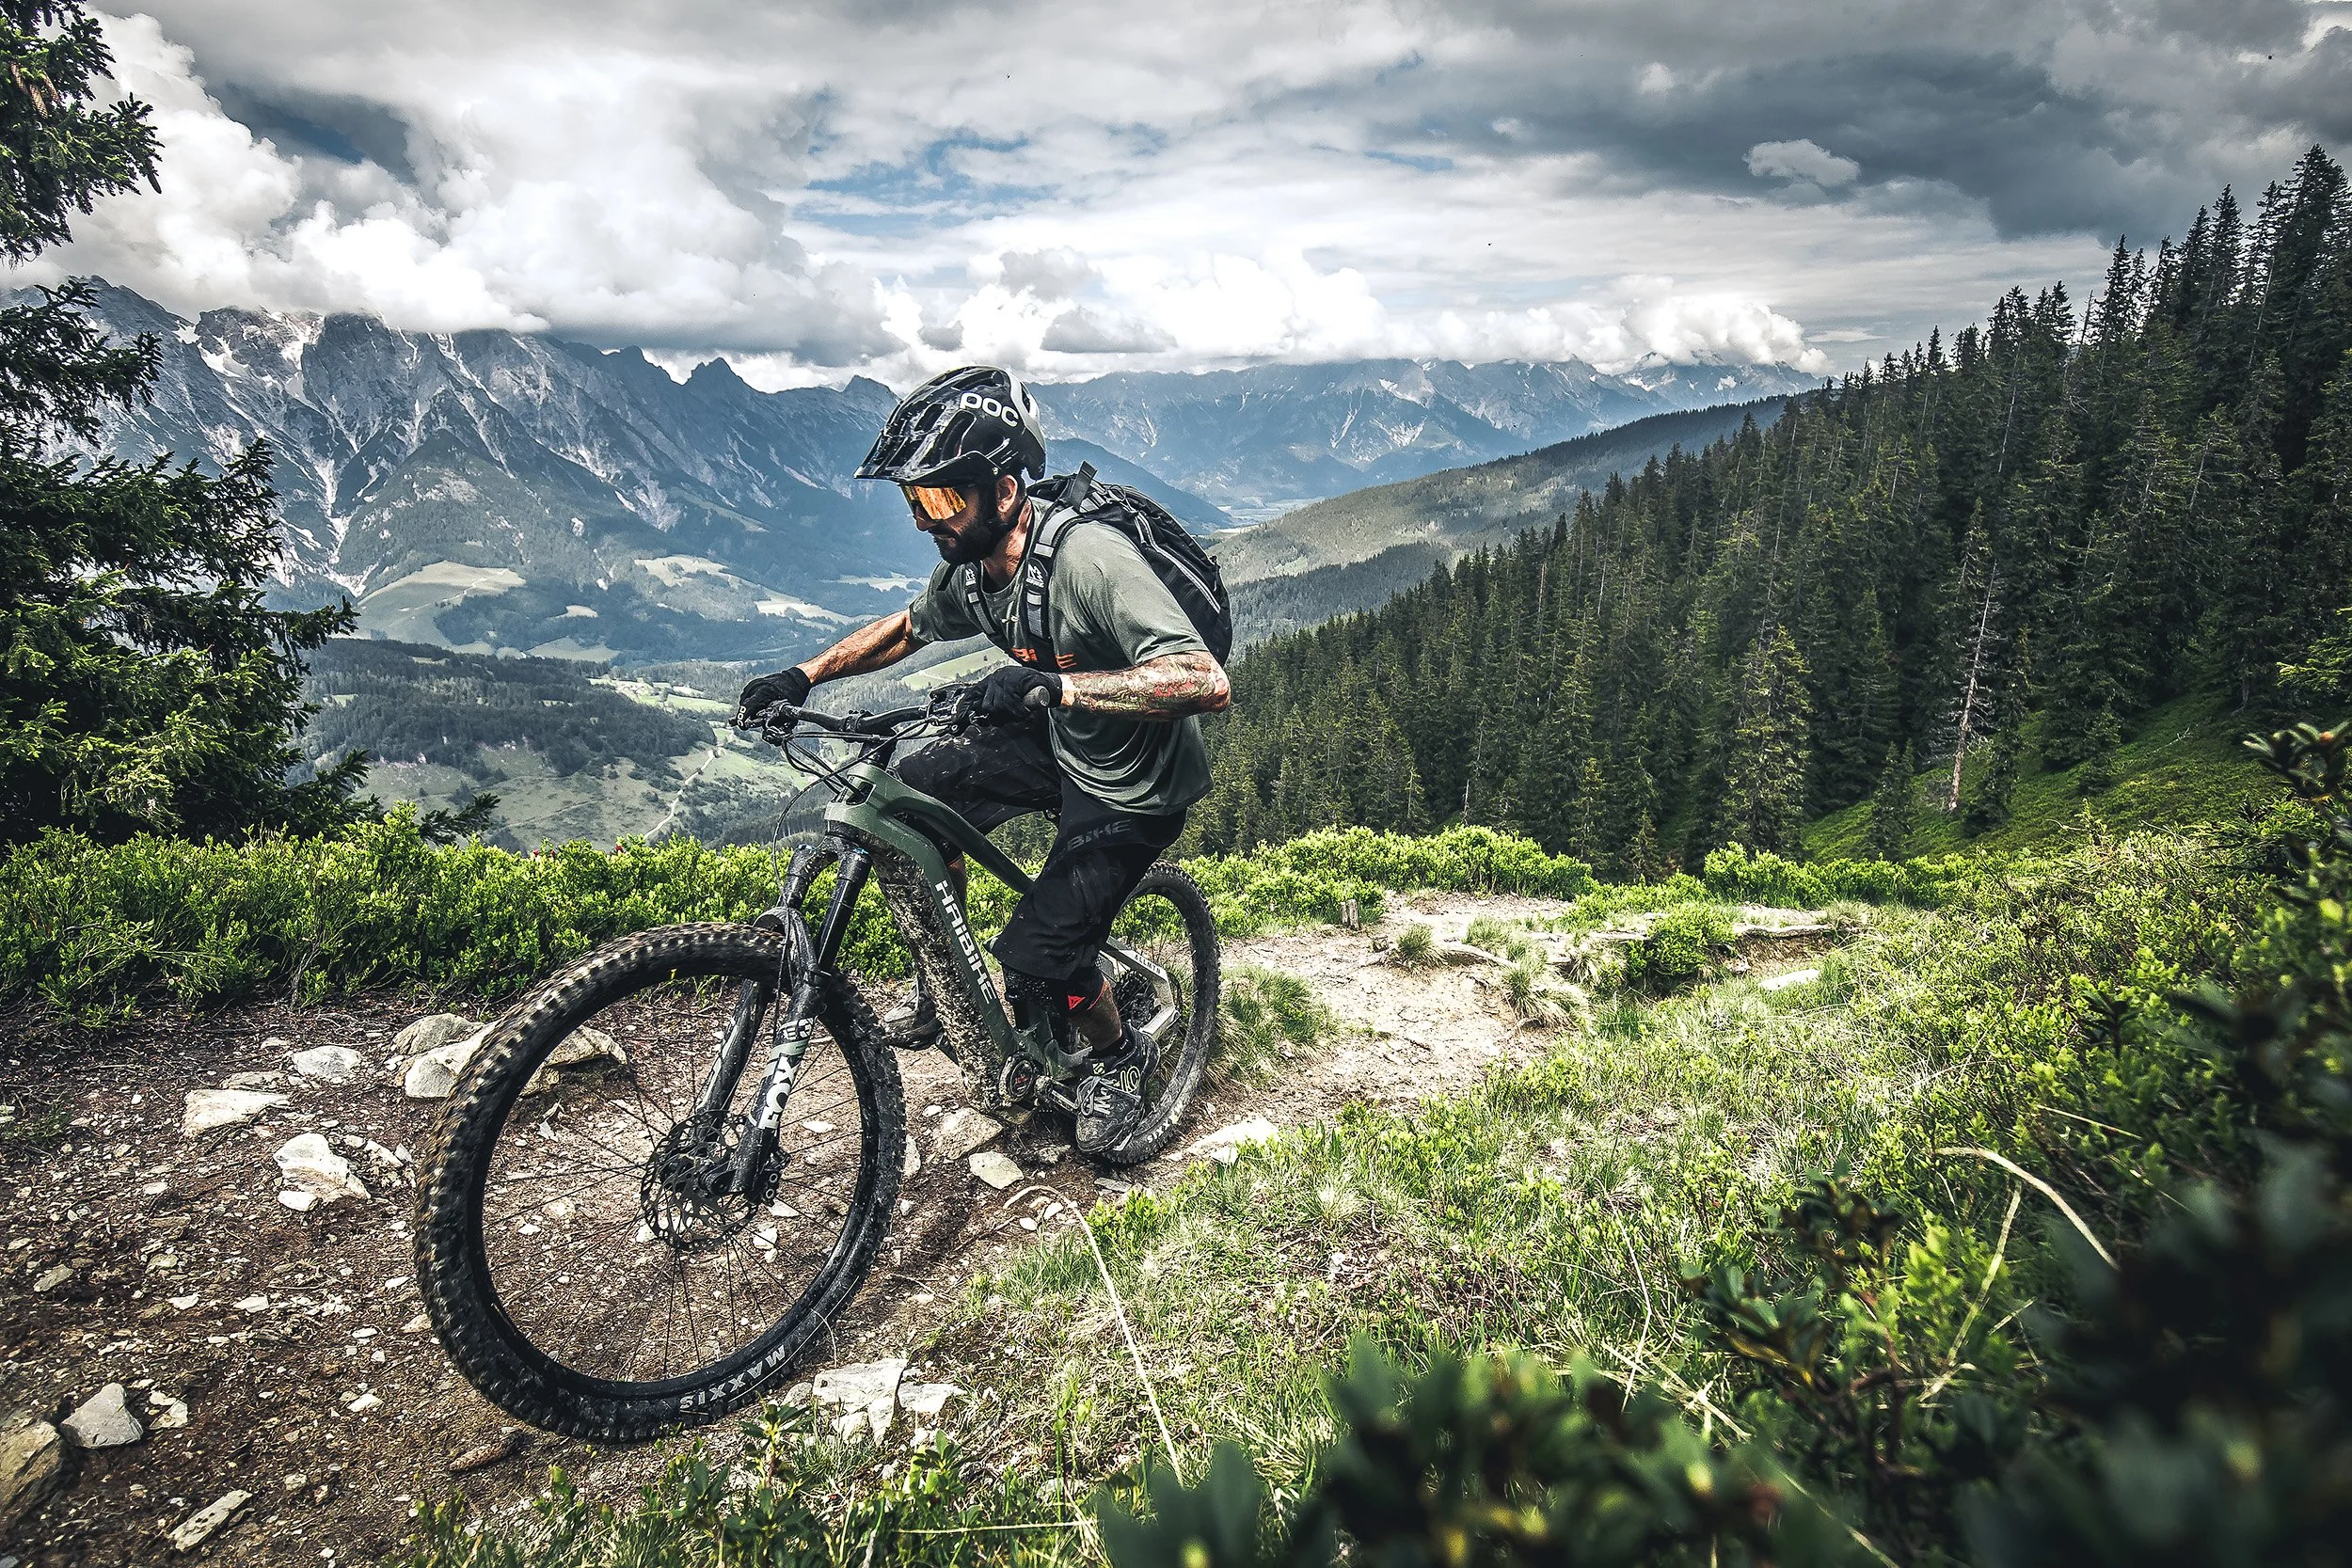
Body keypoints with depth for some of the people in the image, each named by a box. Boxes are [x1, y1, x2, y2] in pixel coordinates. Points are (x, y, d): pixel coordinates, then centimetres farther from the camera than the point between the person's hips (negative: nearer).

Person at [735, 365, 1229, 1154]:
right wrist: (802, 675, 2)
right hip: (1058, 743, 8)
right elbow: (904, 629, 15)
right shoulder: (969, 569, -6)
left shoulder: (1088, 559, -31)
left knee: (1034, 962, -15)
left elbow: (1205, 682, -41)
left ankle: (1119, 1056, 18)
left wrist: (1052, 685, -48)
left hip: (1133, 786, -8)